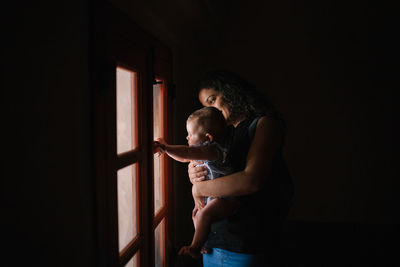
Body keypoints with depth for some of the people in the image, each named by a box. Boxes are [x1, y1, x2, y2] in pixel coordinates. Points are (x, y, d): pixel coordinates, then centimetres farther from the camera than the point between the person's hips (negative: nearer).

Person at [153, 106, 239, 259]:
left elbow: (187, 153, -37)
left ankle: (194, 249, -14)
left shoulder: (215, 149, -25)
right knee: (196, 212, 19)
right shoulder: (204, 151, 8)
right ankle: (203, 242, 32)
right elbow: (184, 158, 20)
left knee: (204, 215, -26)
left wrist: (165, 148, -32)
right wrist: (166, 148, 12)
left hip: (226, 196, -11)